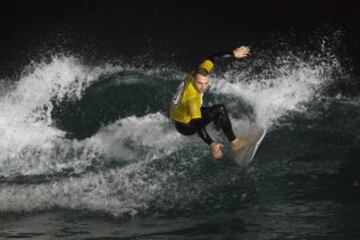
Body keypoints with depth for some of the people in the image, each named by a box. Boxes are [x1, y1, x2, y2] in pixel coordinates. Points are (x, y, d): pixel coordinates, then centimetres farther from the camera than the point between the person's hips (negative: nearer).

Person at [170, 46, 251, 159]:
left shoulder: (197, 74, -20)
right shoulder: (192, 98, -40)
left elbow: (211, 59, -6)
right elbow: (197, 125, -47)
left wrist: (233, 54, -8)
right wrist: (211, 144, -57)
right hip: (185, 126, -9)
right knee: (220, 110, -23)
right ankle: (234, 142, -16)